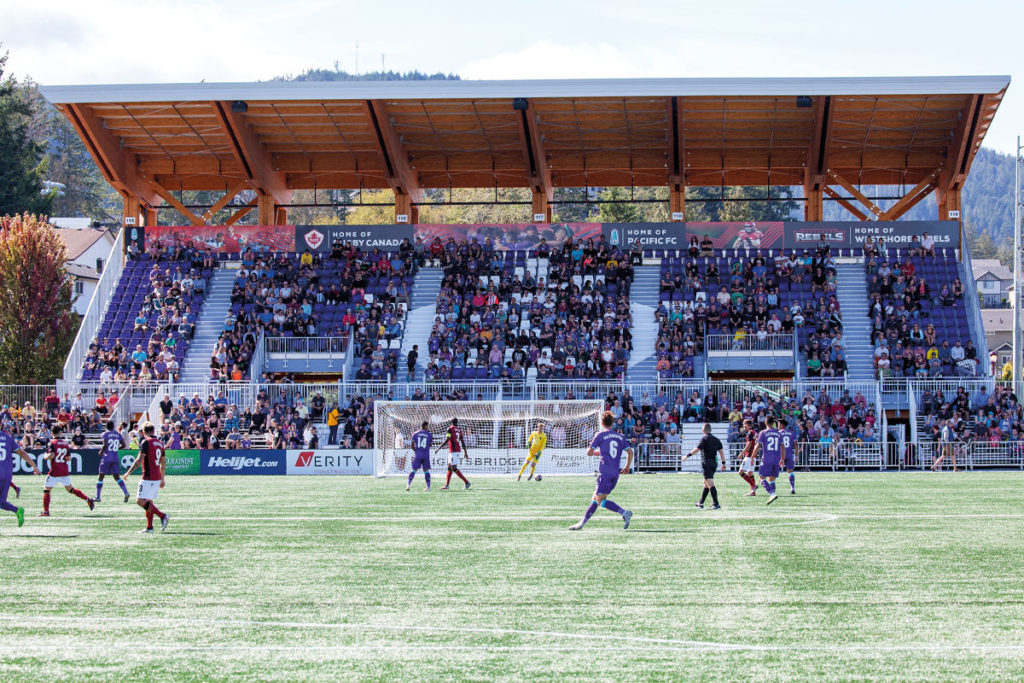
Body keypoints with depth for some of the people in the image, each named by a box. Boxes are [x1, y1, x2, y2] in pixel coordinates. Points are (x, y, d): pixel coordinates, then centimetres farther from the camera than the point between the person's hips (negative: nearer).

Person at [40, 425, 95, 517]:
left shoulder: (52, 443, -8)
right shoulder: (66, 444, 8)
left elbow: (51, 455, -20)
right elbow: (69, 458, 8)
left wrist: (46, 456, 0)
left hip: (54, 472, -5)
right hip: (65, 471, 5)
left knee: (46, 490, 5)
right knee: (70, 489, 18)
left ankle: (46, 511, -1)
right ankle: (88, 499, 8)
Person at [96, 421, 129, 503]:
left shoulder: (105, 434, -5)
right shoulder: (118, 434, 8)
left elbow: (105, 444, -18)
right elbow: (123, 445, 8)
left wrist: (101, 452, -2)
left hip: (106, 458, -4)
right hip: (116, 458, 4)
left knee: (101, 477, 6)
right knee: (117, 476, 9)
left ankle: (98, 497, 8)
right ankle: (126, 493, -9)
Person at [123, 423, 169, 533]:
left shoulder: (146, 442, -9)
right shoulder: (160, 443, 15)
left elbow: (139, 460, -16)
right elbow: (163, 463, 20)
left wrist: (129, 472, -9)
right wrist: (162, 479, 28)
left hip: (148, 477, -8)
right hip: (157, 478, 8)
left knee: (140, 500, -10)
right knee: (149, 502, 13)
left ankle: (162, 516, -20)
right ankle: (149, 527, 10)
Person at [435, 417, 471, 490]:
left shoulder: (450, 429, -9)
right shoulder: (459, 430, 11)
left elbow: (446, 441, -16)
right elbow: (463, 442, 14)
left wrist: (438, 448, -10)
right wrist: (465, 452, 24)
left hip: (453, 451, -8)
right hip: (458, 450, 8)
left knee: (454, 469, -8)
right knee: (449, 468, 11)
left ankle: (466, 482, -12)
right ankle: (446, 485, 12)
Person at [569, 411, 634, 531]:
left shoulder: (601, 435, -1)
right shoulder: (620, 437, 14)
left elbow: (589, 453, -1)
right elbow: (630, 452, 10)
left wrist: (596, 453, 21)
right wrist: (627, 467, 19)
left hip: (605, 472, -7)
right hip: (616, 472, 7)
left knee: (601, 500, -10)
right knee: (595, 498, 12)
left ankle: (625, 513, -25)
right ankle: (581, 523, 13)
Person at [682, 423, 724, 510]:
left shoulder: (704, 438, -8)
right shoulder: (716, 439, 11)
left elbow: (697, 449, -15)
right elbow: (721, 451, 9)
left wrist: (687, 455, -7)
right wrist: (723, 463, 10)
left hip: (706, 463, -8)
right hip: (714, 463, 8)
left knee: (710, 484, -12)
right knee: (706, 484, 18)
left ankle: (716, 504, -19)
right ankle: (701, 504, 26)